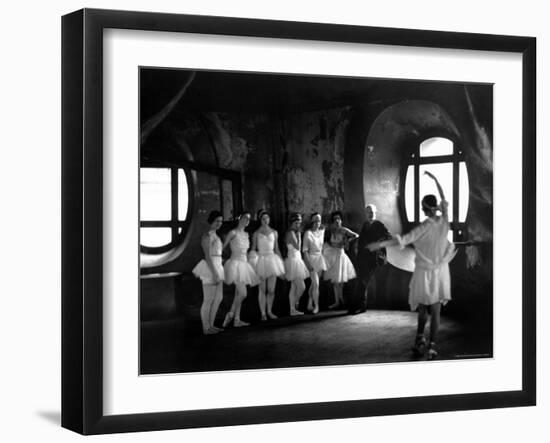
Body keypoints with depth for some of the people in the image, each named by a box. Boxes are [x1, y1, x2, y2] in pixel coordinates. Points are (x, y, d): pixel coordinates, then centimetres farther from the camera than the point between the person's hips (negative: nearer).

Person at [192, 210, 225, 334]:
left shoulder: (214, 235, 16)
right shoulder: (207, 236, -14)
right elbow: (207, 256, -19)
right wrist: (214, 273, -22)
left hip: (217, 268, 10)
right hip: (210, 269, -10)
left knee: (218, 298, 12)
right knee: (208, 300, -3)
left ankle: (210, 325, 20)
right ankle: (206, 328, 5)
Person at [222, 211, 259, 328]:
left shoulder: (246, 235, 14)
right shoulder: (233, 233, -8)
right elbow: (222, 247, -7)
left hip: (244, 264, 8)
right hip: (235, 264, -8)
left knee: (239, 294, 8)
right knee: (242, 294, -16)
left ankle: (237, 320, 10)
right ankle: (230, 314, -1)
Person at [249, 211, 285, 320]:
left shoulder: (274, 232, 10)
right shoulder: (256, 233, 2)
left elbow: (276, 249, 15)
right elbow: (253, 249, 3)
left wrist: (281, 262, 12)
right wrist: (252, 261, -9)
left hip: (272, 259, 3)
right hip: (261, 260, -2)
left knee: (271, 290, 0)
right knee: (262, 290, -1)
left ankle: (269, 311, 14)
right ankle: (263, 313, 5)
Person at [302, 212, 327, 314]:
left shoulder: (322, 231, 6)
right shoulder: (308, 233, -10)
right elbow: (305, 250, -12)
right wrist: (308, 263, -18)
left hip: (320, 258, 5)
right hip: (311, 258, -5)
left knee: (314, 283, 10)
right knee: (316, 283, -10)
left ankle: (310, 304, 19)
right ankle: (316, 306, -4)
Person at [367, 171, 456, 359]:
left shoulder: (424, 227, -19)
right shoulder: (444, 221, -8)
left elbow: (403, 240, -28)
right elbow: (444, 199, 9)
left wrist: (381, 244, -28)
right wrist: (435, 180, 19)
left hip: (425, 271, -2)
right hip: (440, 271, 2)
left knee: (423, 307, 17)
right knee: (436, 310, 4)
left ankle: (419, 341, 15)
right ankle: (432, 346, 0)